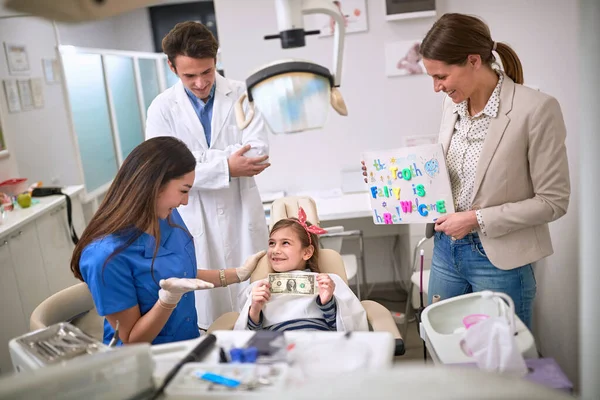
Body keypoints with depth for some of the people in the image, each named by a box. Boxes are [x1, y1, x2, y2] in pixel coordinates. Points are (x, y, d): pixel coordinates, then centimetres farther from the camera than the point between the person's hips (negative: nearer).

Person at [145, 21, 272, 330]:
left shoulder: (241, 95, 0)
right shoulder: (163, 108, -1)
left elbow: (258, 151, -12)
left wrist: (192, 158, -15)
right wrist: (226, 167, -17)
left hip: (242, 216, 1)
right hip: (194, 221, 0)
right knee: (206, 311, 7)